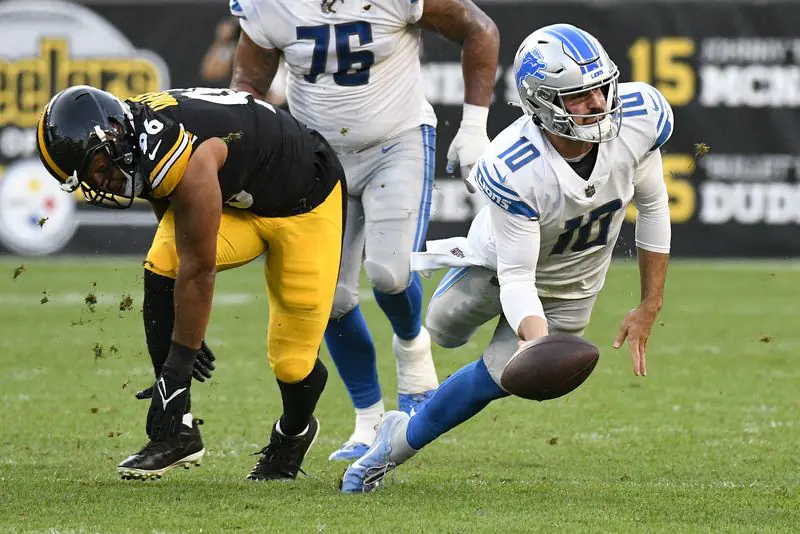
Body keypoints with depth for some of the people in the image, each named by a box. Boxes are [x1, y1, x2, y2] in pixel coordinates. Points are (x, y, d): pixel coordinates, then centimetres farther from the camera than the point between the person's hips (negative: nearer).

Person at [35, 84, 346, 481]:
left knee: (292, 361, -7)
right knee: (161, 267, -20)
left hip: (304, 205, -7)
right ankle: (176, 433, -18)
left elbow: (198, 270, -32)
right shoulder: (137, 141, -11)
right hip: (237, 201, 7)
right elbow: (175, 229, 5)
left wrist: (177, 366, -27)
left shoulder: (186, 163, -38)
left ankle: (294, 433, 30)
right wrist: (187, 336, 10)